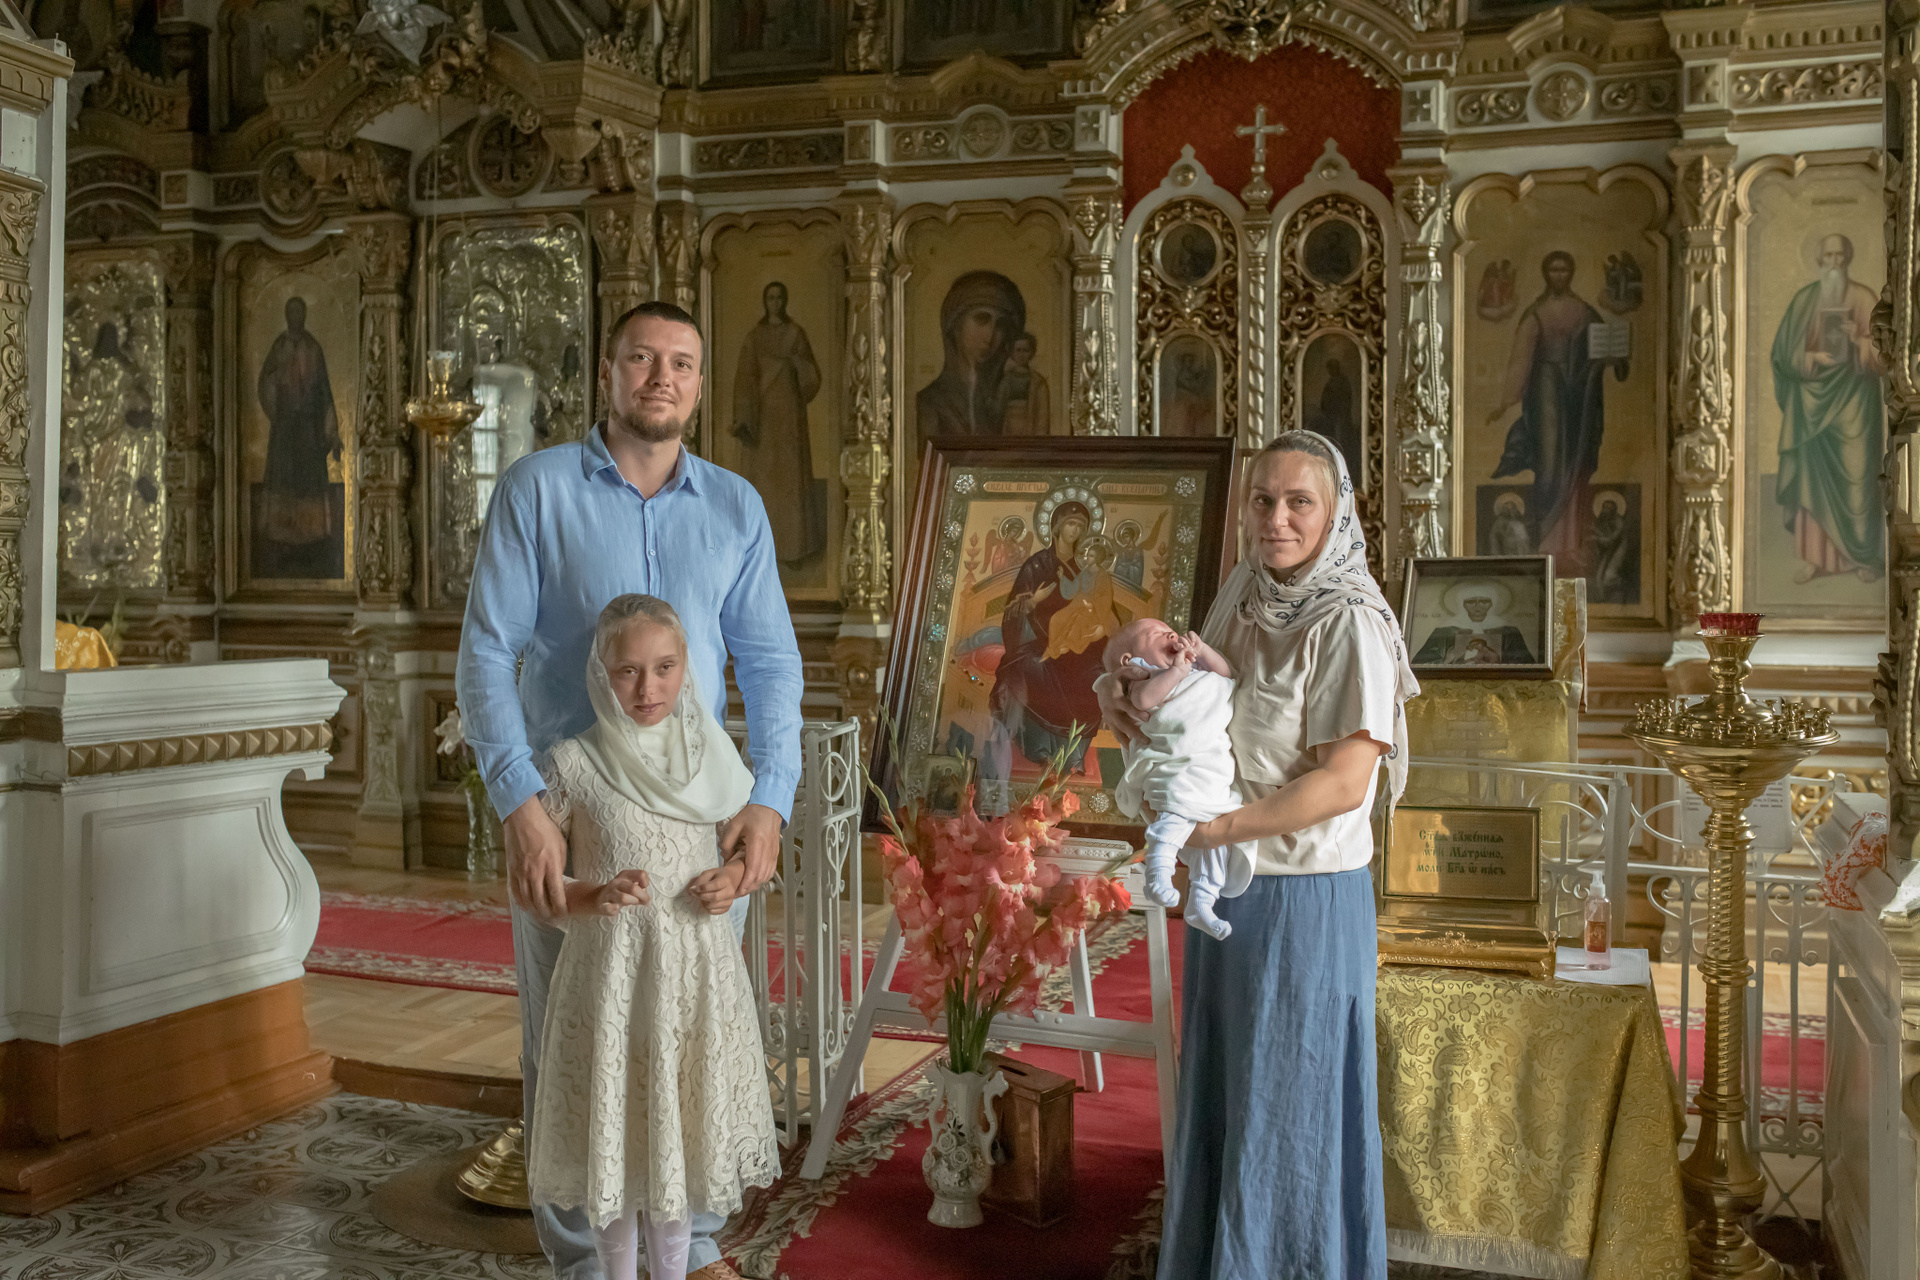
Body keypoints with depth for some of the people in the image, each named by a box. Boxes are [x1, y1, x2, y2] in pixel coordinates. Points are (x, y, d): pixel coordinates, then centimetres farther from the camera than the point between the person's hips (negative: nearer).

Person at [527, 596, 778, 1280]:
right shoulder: (573, 764, -9)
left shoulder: (712, 757, -1)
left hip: (694, 973, 2)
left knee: (679, 1124, 14)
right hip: (609, 973, -2)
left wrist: (733, 881, -8)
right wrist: (593, 898, -19)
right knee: (614, 1129, 9)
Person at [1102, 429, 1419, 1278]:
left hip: (1305, 898, -7)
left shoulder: (1349, 621, -18)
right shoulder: (1244, 590, 3)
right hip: (1225, 888, 7)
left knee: (1290, 1110, 6)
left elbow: (1343, 784, -22)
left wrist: (1214, 828, -22)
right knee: (1217, 1095, 19)